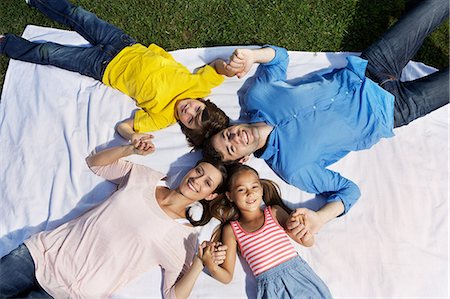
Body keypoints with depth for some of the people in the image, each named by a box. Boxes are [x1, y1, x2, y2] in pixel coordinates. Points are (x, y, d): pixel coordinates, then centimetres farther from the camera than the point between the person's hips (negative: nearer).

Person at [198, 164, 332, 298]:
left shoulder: (274, 212, 8)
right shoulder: (231, 230, 6)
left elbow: (308, 242, 11)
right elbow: (227, 277, 6)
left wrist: (296, 226, -10)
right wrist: (211, 266, -16)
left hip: (299, 273, 1)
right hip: (270, 286, 0)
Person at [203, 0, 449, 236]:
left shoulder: (253, 96, -14)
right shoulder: (292, 168, -24)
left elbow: (279, 56, -2)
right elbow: (349, 190, -18)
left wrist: (252, 55, -24)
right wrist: (319, 218, -36)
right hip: (389, 112, -3)